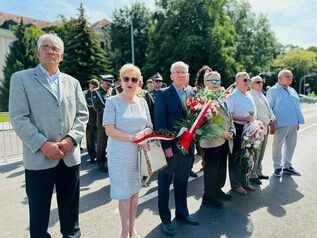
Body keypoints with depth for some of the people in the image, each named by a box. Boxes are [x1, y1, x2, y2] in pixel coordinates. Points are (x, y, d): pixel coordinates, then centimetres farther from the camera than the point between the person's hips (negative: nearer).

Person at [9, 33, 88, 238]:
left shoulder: (72, 82, 12)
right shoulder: (21, 78, 3)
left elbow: (82, 114, 7)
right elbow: (19, 118, -6)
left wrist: (71, 139, -8)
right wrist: (44, 145, -15)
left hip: (70, 157, 3)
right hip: (38, 158, -3)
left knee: (70, 213, 16)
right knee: (39, 214, 11)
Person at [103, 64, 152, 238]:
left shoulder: (142, 102, 6)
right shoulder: (112, 102, -7)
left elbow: (149, 127, 9)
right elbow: (109, 130, -13)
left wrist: (142, 133, -12)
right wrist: (133, 137, -19)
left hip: (139, 153, 4)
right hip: (120, 155, -4)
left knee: (135, 191, 14)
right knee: (125, 194, 4)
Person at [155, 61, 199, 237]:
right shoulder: (163, 94, -8)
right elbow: (160, 122, -13)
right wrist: (166, 146, -17)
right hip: (169, 147, -5)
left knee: (182, 182, 20)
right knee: (165, 184, 10)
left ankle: (182, 212, 38)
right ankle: (165, 219, 26)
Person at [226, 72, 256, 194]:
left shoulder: (249, 96, 14)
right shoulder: (232, 96, -11)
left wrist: (253, 120, 7)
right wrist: (243, 119, -22)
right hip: (237, 129, -8)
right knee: (235, 157, 3)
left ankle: (244, 182, 33)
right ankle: (235, 184, 17)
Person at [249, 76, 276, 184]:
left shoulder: (262, 95, 18)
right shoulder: (251, 96, -10)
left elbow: (268, 109, 19)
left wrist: (272, 119, 5)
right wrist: (268, 121, -16)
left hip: (265, 126, 9)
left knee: (261, 151, 15)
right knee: (255, 152, -6)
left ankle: (258, 172, 26)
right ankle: (252, 175, 3)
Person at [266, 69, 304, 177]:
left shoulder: (292, 90, 18)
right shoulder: (273, 91, -3)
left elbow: (297, 106, 21)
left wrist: (298, 122, 16)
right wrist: (271, 124, -13)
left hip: (293, 123, 7)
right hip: (281, 123, -7)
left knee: (291, 144, 11)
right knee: (278, 145, 1)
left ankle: (287, 166, 24)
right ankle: (277, 167, 12)